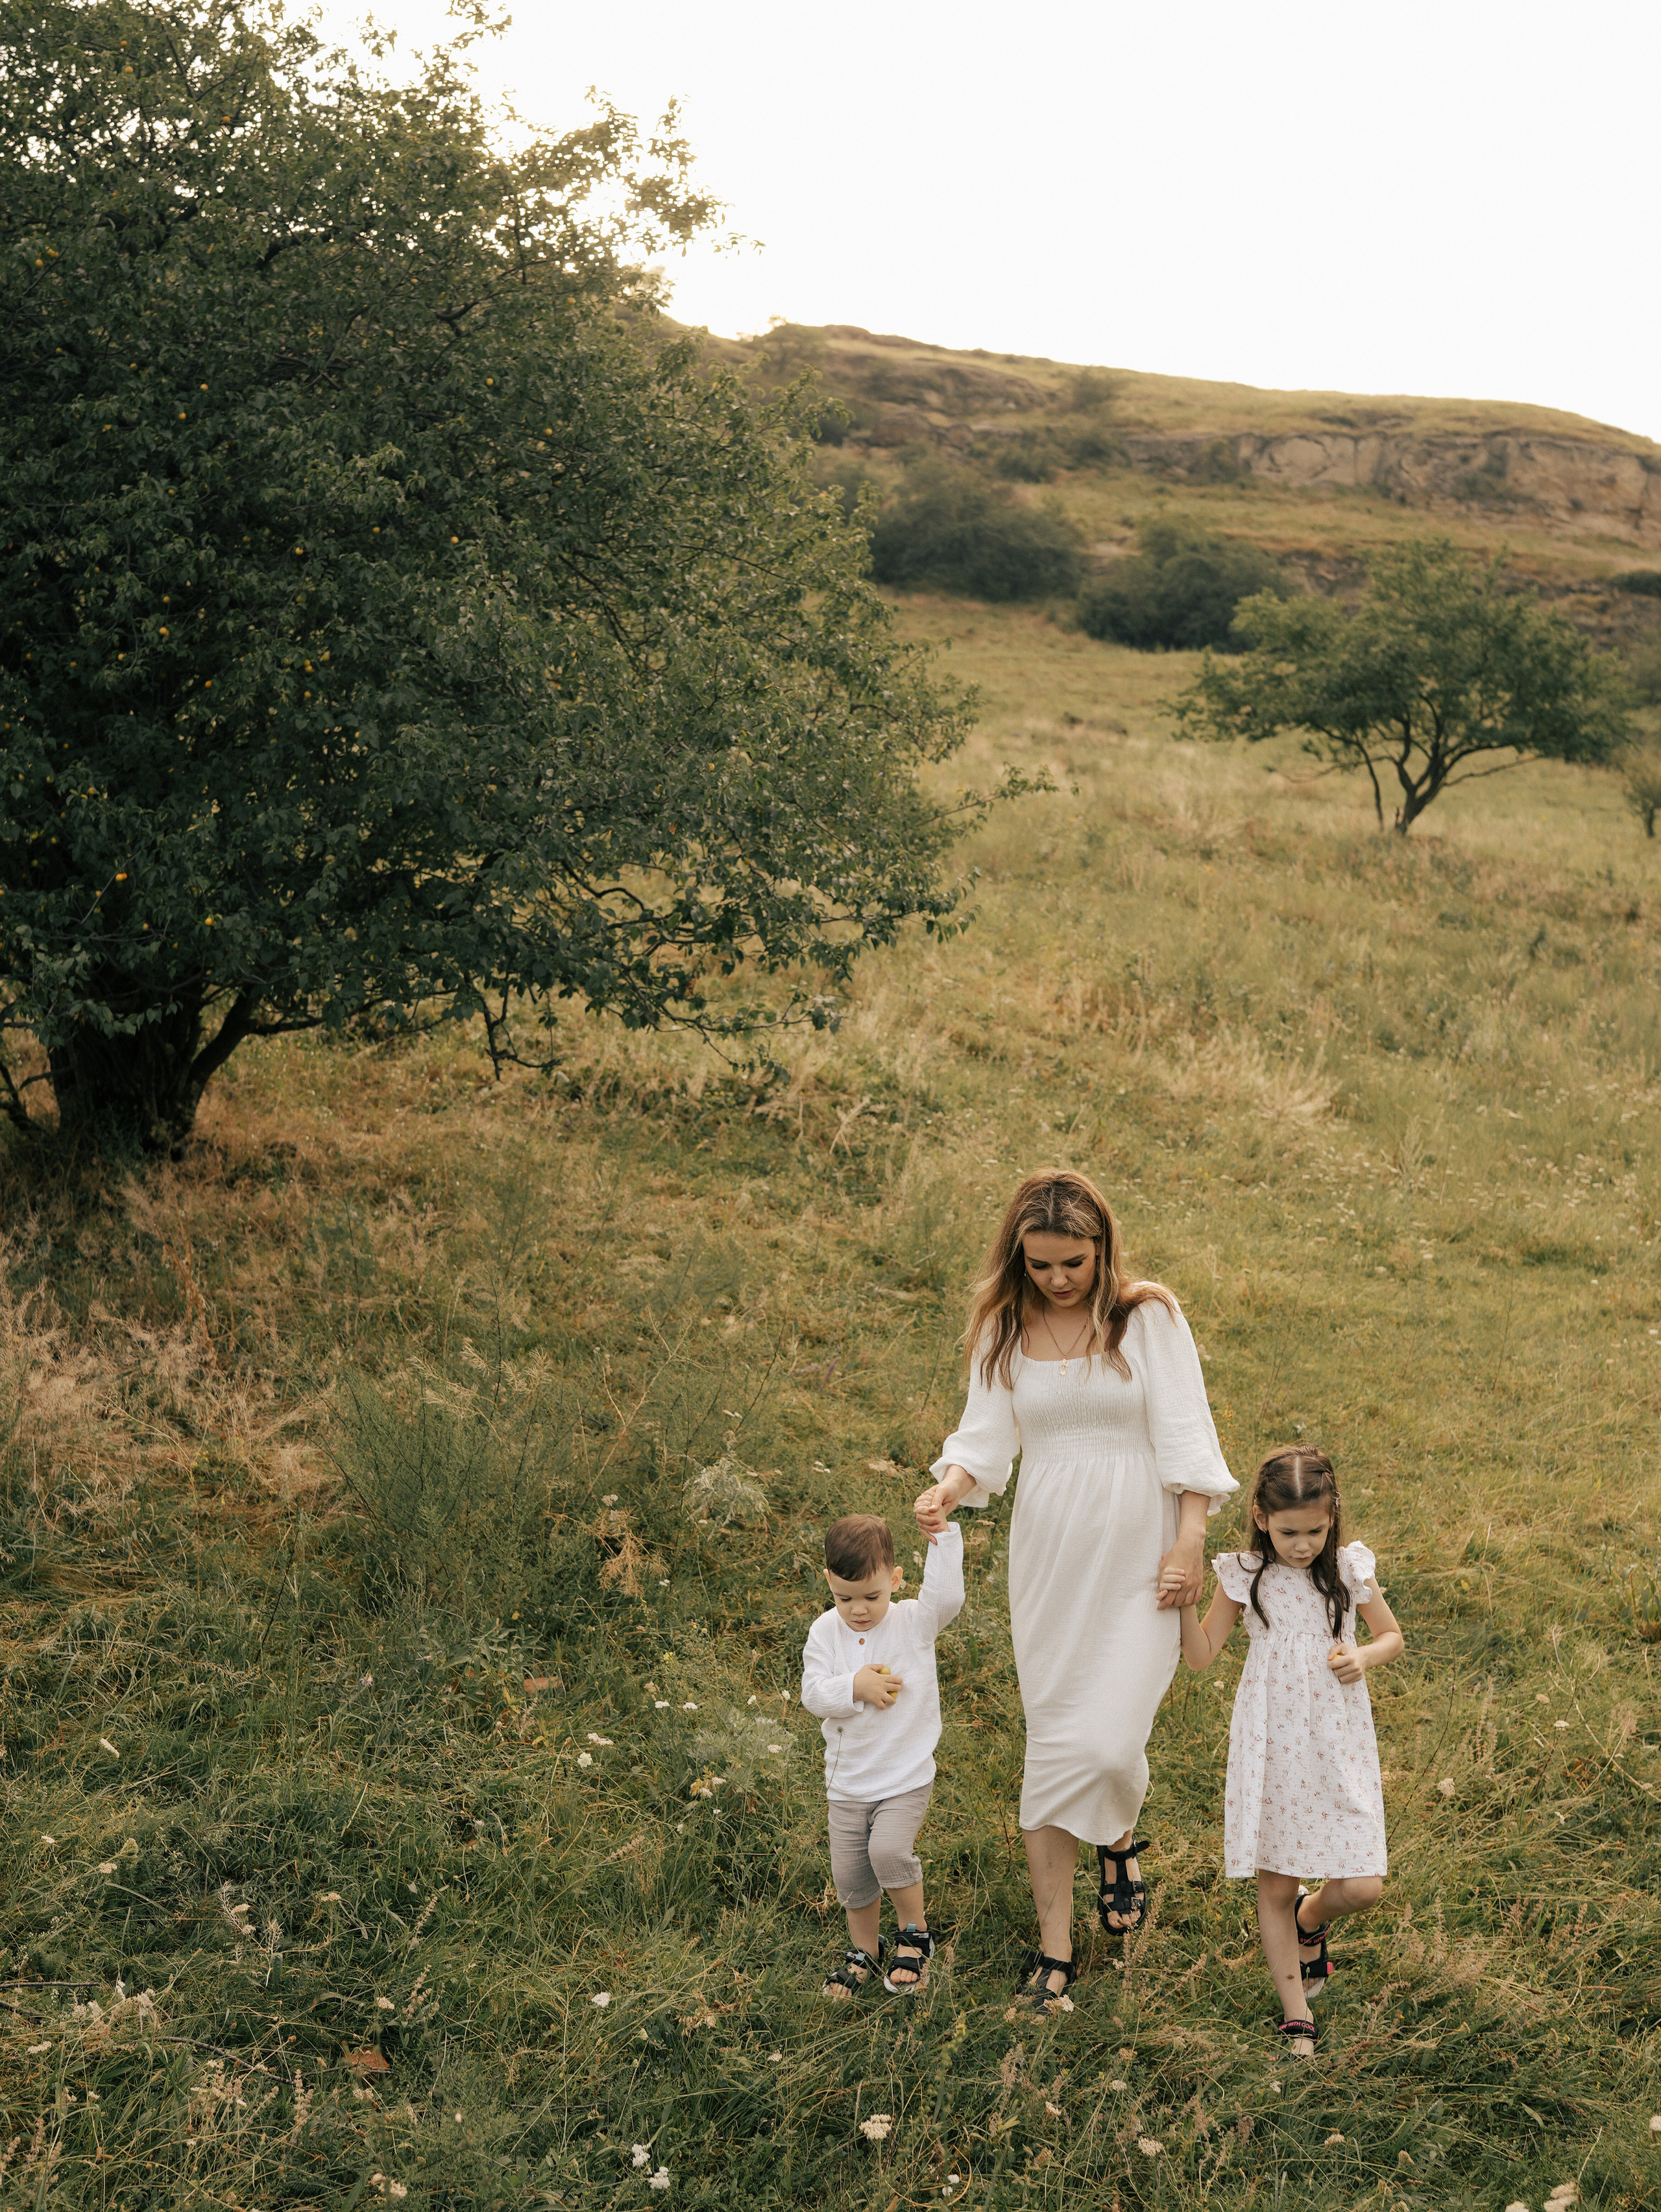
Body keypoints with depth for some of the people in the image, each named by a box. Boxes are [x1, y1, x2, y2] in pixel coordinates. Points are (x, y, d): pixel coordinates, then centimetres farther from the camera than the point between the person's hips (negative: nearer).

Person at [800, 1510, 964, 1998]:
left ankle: (915, 1932, 2)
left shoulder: (914, 1622, -9)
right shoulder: (825, 1632, -3)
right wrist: (854, 1687, -23)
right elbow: (813, 1692, -8)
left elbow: (947, 1596, -28)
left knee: (889, 1849, -24)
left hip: (906, 1775, -3)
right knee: (849, 1871, 8)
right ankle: (863, 1949, 34)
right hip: (847, 1780, 3)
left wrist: (942, 1534, -32)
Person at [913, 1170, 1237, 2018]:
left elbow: (1184, 1435, -5)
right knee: (1051, 1746, 4)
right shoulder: (1004, 1328, 2)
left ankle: (1119, 1840, 29)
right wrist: (946, 1489, -20)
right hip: (1047, 1553, 2)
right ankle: (1054, 1949, 15)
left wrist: (1190, 1544, -10)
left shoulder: (1149, 1315, -5)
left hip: (1137, 1554, -2)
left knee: (1109, 1741, -9)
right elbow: (987, 1435, 1)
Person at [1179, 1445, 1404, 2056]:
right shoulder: (1244, 1577, -4)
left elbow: (1393, 1637, 11)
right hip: (1270, 1746, 0)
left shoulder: (1350, 1570, -3)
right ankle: (1296, 2016, 22)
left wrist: (1364, 1657, -10)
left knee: (1361, 1887, -5)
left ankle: (1310, 1919, 31)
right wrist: (1186, 1599, -15)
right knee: (1274, 1886, 6)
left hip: (1337, 1745, 0)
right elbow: (1201, 1656, 1)